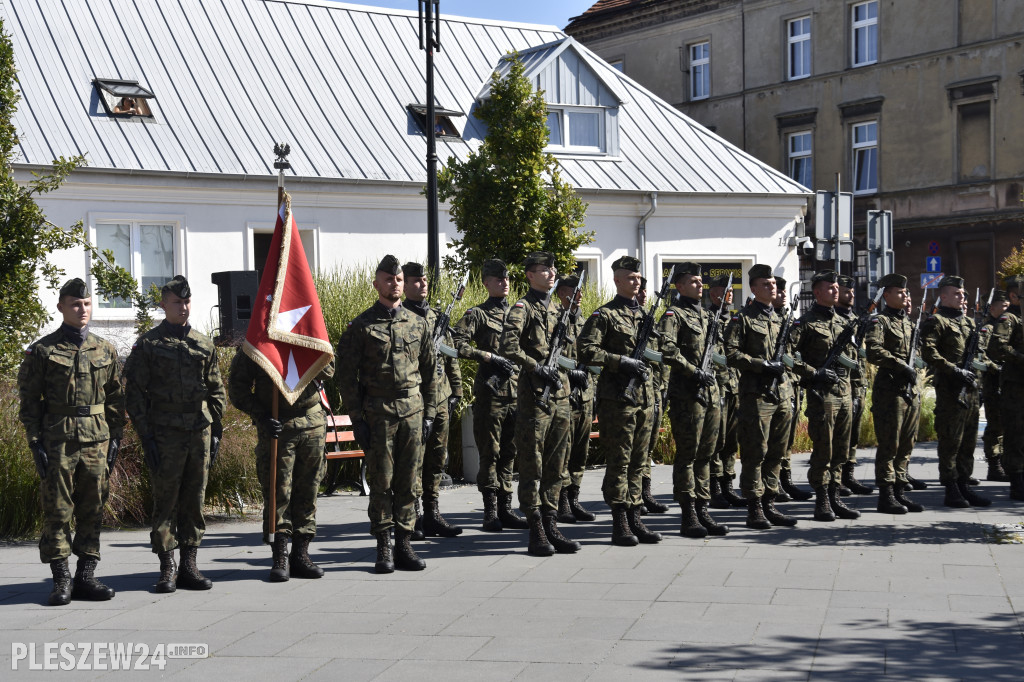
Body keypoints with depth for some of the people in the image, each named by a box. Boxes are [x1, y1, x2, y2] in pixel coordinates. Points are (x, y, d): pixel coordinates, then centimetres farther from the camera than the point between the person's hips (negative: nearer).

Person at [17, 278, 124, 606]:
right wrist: (35, 441, -6)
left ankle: (86, 578, 12)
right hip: (57, 441, -3)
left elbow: (115, 398, 14)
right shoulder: (42, 350, 1)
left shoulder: (106, 350, 11)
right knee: (57, 511, -1)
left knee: (93, 511, 5)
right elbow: (29, 400, 0)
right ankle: (61, 579, 5)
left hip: (97, 442, 3)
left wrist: (115, 437, 7)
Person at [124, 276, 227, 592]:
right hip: (165, 434, -4)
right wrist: (146, 436, -8)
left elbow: (217, 391, 16)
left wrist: (216, 430, 9)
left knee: (195, 501, 6)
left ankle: (189, 566, 13)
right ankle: (167, 569, 4)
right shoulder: (147, 345, 0)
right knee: (165, 501, -1)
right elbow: (134, 393, -2)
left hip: (200, 433, 4)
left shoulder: (204, 344, 12)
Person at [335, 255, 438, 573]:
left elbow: (430, 371, 15)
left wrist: (429, 413, 9)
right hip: (378, 412, -3)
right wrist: (356, 418, -6)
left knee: (409, 483, 5)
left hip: (412, 412, 3)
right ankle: (384, 549, 7)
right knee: (381, 482, 0)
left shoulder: (418, 324, 10)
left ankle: (404, 545, 12)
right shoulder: (361, 326, 0)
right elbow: (346, 375, -2)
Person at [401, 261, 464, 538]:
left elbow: (450, 357, 19)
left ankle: (432, 515, 17)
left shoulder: (437, 317, 16)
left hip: (440, 399, 7)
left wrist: (456, 390, 14)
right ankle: (411, 520, 2)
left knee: (437, 459, 10)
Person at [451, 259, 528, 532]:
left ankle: (505, 509, 14)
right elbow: (458, 345, -12)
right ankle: (491, 511, 3)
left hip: (517, 390, 5)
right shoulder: (477, 314, -1)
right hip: (490, 390, -5)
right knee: (490, 452, -2)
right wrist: (490, 356, -17)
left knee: (509, 453, 9)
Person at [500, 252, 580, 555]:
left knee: (555, 467, 10)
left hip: (560, 396, 7)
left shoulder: (557, 310, 17)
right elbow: (509, 347, -19)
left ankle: (551, 527, 15)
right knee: (531, 467, -3)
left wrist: (562, 370, 10)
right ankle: (536, 533, -1)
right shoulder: (522, 308, -6)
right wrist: (537, 367, -20)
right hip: (533, 396, -7)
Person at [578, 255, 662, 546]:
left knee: (638, 461, 9)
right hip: (618, 398, -7)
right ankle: (620, 524, -1)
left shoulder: (644, 315, 17)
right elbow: (587, 351, -14)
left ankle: (634, 519, 14)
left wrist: (648, 367, 9)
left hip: (645, 396, 7)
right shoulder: (604, 315, -4)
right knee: (619, 461, -5)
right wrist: (622, 362, -18)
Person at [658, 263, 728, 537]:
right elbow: (667, 350, -19)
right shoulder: (674, 315, -7)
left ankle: (702, 511, 15)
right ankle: (689, 517, -2)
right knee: (687, 455, -4)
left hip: (711, 391, 8)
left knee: (705, 454, 10)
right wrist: (694, 371, -20)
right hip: (686, 393, -8)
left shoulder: (707, 315, 19)